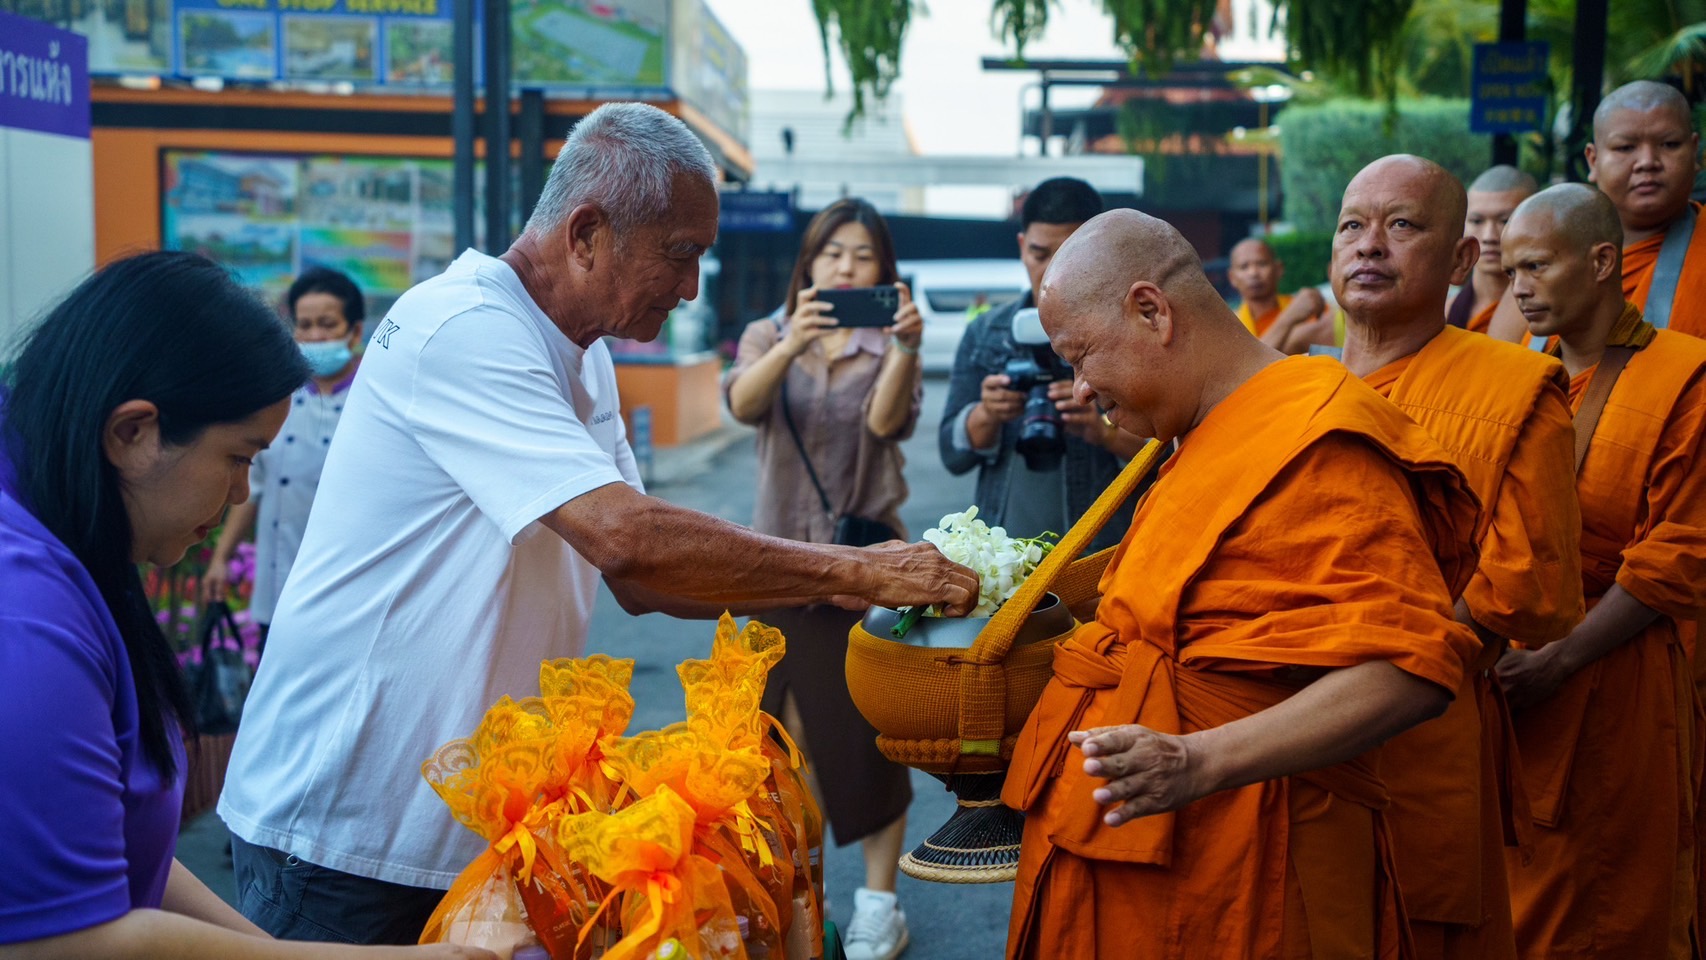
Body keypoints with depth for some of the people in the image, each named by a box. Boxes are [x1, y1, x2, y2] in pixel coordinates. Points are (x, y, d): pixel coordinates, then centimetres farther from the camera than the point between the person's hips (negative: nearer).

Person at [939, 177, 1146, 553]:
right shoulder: (987, 334, 9)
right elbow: (953, 455, 6)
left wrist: (1104, 431, -23)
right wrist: (987, 415, -15)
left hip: (1106, 548, -2)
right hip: (1002, 547, 2)